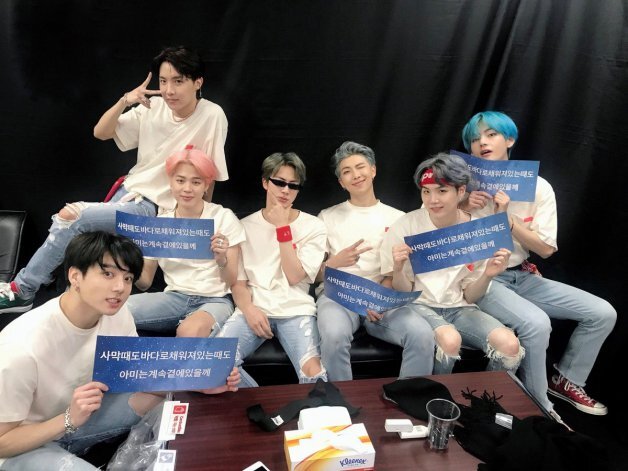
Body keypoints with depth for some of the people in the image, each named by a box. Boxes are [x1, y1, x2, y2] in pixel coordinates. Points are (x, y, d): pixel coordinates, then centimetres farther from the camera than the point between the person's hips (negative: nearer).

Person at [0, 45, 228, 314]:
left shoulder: (212, 116, -15)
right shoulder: (153, 107, -1)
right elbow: (101, 133, 2)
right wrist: (125, 101, -14)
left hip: (156, 208, -5)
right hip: (128, 191, 5)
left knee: (72, 216, -15)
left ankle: (22, 290, 2)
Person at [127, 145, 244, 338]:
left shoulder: (224, 217, -2)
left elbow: (232, 282, -4)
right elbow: (145, 282, 9)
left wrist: (222, 260, -25)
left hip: (215, 300, -3)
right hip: (174, 297, 3)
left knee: (190, 332, -37)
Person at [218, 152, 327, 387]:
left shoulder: (313, 226, 6)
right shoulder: (246, 225, 11)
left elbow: (294, 276, -5)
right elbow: (238, 281, 8)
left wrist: (282, 227, -7)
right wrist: (248, 309, -13)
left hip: (295, 310, -1)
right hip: (255, 309, 2)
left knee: (313, 373, -29)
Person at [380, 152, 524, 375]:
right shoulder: (406, 226, -8)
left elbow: (469, 297, 4)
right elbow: (403, 292, -2)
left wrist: (487, 275, -15)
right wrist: (398, 270, -23)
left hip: (459, 308, 3)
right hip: (419, 305, -2)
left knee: (510, 345, -22)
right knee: (450, 340, -32)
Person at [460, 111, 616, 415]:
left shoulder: (537, 187, 0)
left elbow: (546, 249, -4)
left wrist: (506, 218, -17)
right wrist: (462, 208, -19)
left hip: (522, 276, 5)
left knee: (602, 313, -1)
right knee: (536, 323, -30)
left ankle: (565, 381, 22)